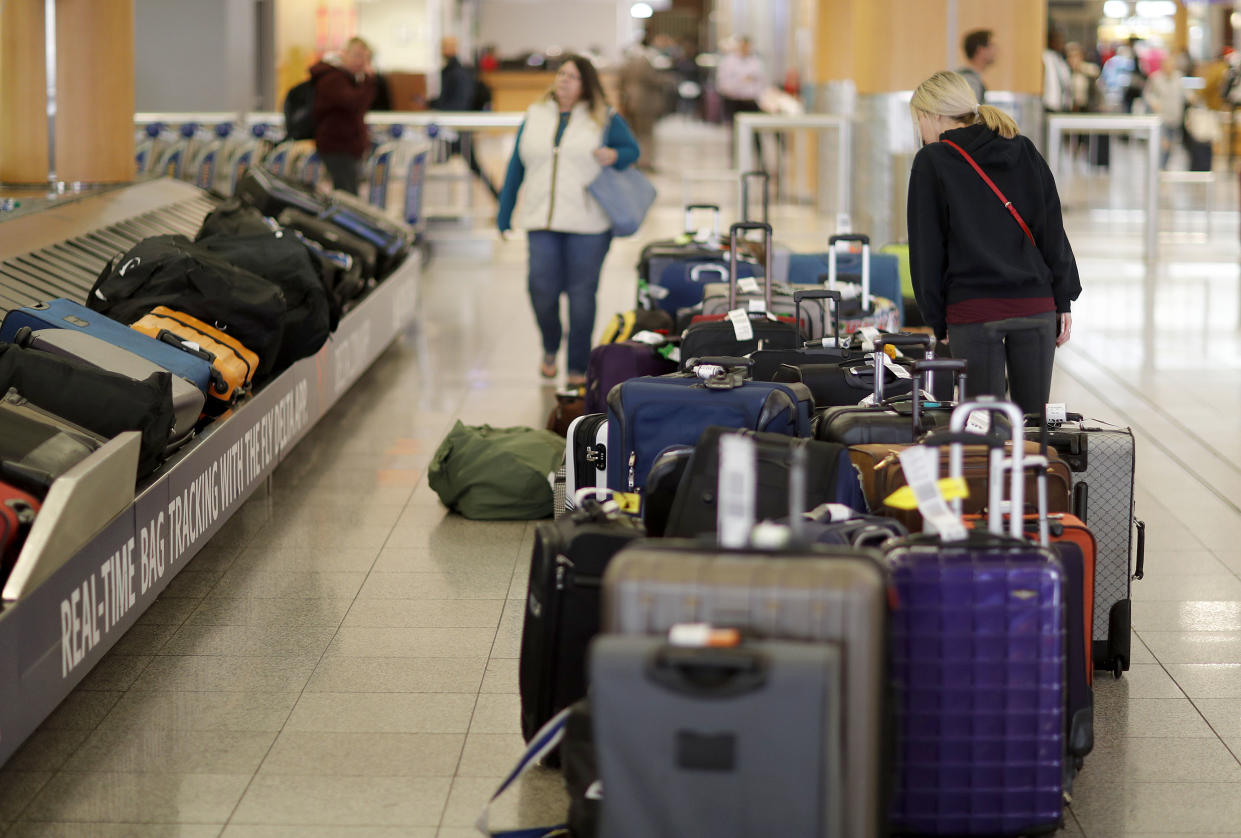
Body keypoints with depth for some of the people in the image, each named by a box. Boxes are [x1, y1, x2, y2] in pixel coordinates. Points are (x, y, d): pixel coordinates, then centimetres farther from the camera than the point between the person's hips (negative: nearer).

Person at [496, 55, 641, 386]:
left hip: (588, 223, -2)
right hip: (542, 221, 2)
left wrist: (615, 156, -11)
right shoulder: (534, 116, 13)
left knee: (582, 292, 0)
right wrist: (504, 214, 17)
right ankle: (550, 347, 23)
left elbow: (633, 150, 14)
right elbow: (516, 167, 17)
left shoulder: (605, 119, 5)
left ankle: (578, 367, 13)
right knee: (542, 287, -7)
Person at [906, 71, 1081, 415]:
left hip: (973, 309, -4)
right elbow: (1053, 230, 11)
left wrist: (938, 321, 5)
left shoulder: (931, 161, 1)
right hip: (1036, 305, 4)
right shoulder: (1024, 151, 13)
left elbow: (926, 248, 0)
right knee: (1034, 420, 9)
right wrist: (1063, 303, 12)